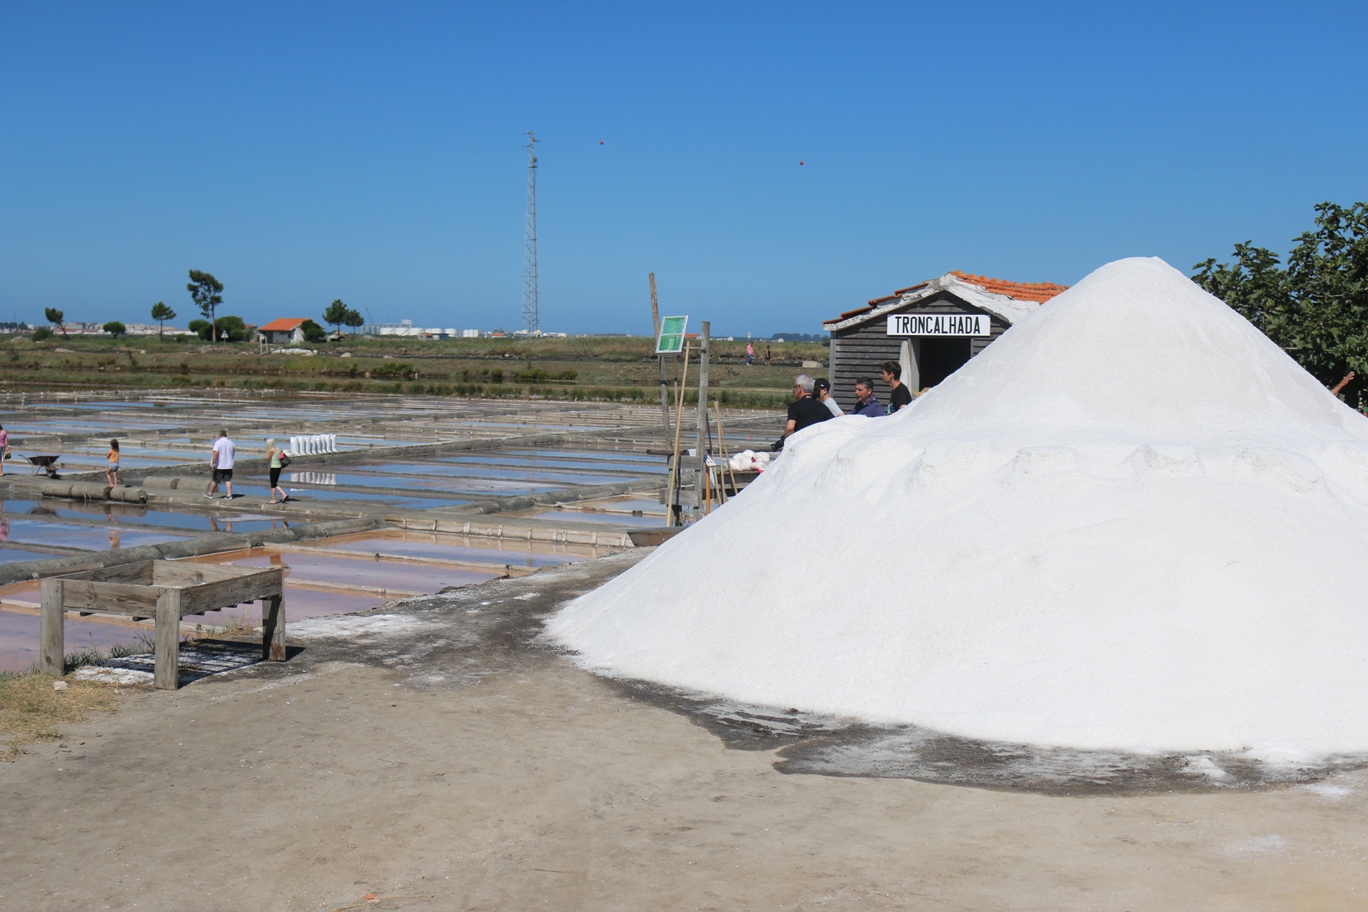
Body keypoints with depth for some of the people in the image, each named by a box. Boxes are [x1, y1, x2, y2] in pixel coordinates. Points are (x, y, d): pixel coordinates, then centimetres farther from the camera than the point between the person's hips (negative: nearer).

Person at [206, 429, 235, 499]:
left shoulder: (218, 442, -12)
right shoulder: (231, 443, 6)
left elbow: (216, 453, -21)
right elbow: (234, 454, 16)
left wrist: (213, 463, -19)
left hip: (219, 466, -4)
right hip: (229, 465, 4)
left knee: (215, 480, 8)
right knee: (228, 480, 2)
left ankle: (210, 493, 23)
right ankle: (229, 495, -7)